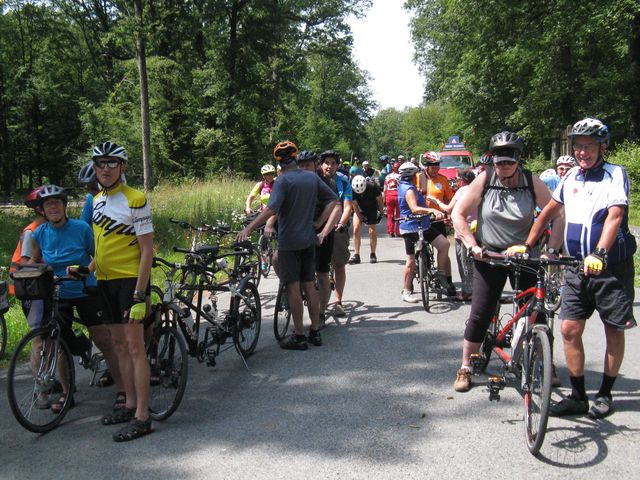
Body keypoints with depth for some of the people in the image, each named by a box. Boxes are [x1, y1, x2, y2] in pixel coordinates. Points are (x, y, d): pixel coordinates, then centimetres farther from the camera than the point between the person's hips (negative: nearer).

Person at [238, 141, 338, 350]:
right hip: (309, 240, 6)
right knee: (309, 285, 12)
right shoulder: (312, 177, 6)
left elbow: (271, 209, -25)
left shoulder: (283, 181, -13)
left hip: (289, 241, -6)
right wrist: (318, 223, 12)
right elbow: (333, 199, 10)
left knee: (293, 287, -1)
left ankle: (299, 336, 2)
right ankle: (315, 331, 17)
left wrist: (249, 228, -25)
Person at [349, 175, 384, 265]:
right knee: (356, 230, -10)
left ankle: (373, 254, 11)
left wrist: (381, 212, -4)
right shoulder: (352, 189, -27)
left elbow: (379, 199, -13)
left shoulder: (372, 186, -31)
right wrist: (361, 217, -16)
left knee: (372, 231, -5)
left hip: (372, 208, -1)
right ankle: (356, 255, -5)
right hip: (359, 209, 2)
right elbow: (355, 205, -15)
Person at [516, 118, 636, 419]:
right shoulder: (572, 176, 9)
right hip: (576, 267, 5)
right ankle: (577, 396, 10)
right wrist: (527, 244, 16)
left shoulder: (616, 174, -8)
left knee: (614, 331, 6)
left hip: (611, 267, -4)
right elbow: (550, 210, 19)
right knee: (569, 329, -1)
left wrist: (599, 253, -34)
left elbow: (615, 215, -21)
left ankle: (605, 394, 22)